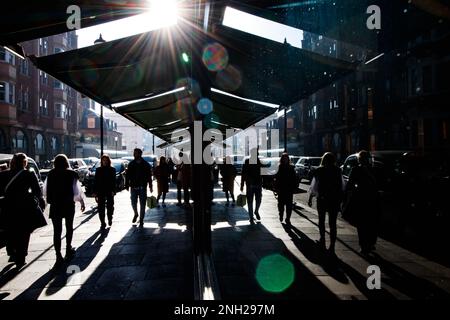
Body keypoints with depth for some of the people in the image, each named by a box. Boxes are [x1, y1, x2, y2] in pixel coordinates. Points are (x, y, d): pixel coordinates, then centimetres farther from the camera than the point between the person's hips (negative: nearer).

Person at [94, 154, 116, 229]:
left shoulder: (112, 169, 2)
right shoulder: (98, 170, 5)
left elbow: (114, 181, -1)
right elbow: (95, 181, 5)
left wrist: (113, 191, -10)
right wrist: (95, 192, -1)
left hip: (109, 192, -1)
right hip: (100, 191, 1)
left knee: (110, 206, 7)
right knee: (101, 208, 1)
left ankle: (110, 219, 31)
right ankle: (102, 223, 8)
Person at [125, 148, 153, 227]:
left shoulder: (145, 164, -1)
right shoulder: (131, 164, 2)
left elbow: (149, 176, 2)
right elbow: (127, 175, 3)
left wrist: (150, 186, 0)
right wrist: (127, 185, -4)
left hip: (142, 187, -1)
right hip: (133, 187, 1)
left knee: (142, 204, 3)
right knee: (133, 203, 8)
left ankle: (141, 220, 13)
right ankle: (136, 214, 37)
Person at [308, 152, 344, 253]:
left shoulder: (319, 171, -7)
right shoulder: (338, 171, -2)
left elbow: (314, 186, -6)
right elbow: (342, 186, 0)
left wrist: (310, 199, 3)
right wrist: (341, 198, 10)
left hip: (322, 199, -1)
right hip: (335, 200, 1)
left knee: (321, 220, 19)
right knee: (333, 222, 4)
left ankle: (322, 240, 25)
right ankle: (332, 246, 1)